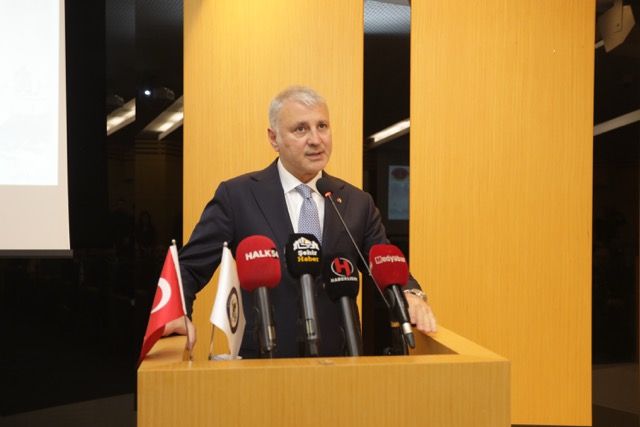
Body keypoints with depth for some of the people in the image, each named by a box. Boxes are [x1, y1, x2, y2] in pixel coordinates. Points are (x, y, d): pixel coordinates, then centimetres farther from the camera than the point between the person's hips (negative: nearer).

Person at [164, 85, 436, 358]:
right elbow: (190, 269, 3)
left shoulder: (359, 203, 9)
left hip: (337, 361, 4)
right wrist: (176, 316, -16)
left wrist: (410, 294, -10)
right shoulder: (236, 195, 1)